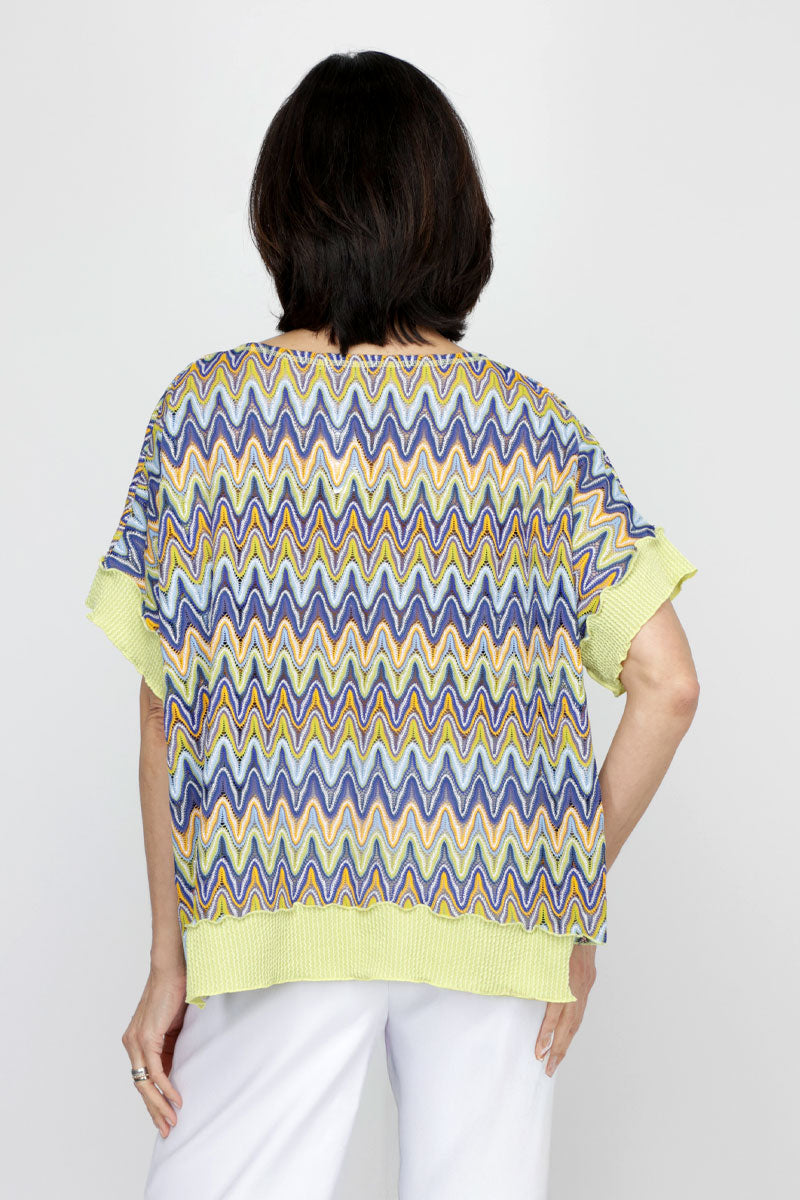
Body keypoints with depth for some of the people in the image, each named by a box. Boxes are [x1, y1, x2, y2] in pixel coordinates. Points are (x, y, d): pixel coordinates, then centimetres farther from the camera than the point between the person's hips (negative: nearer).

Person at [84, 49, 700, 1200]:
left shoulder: (204, 407, -3)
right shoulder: (534, 424, 0)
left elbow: (167, 712, -2)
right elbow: (668, 687, -4)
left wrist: (170, 959, 5)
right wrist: (579, 906, 6)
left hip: (282, 907, -1)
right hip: (495, 914, 2)